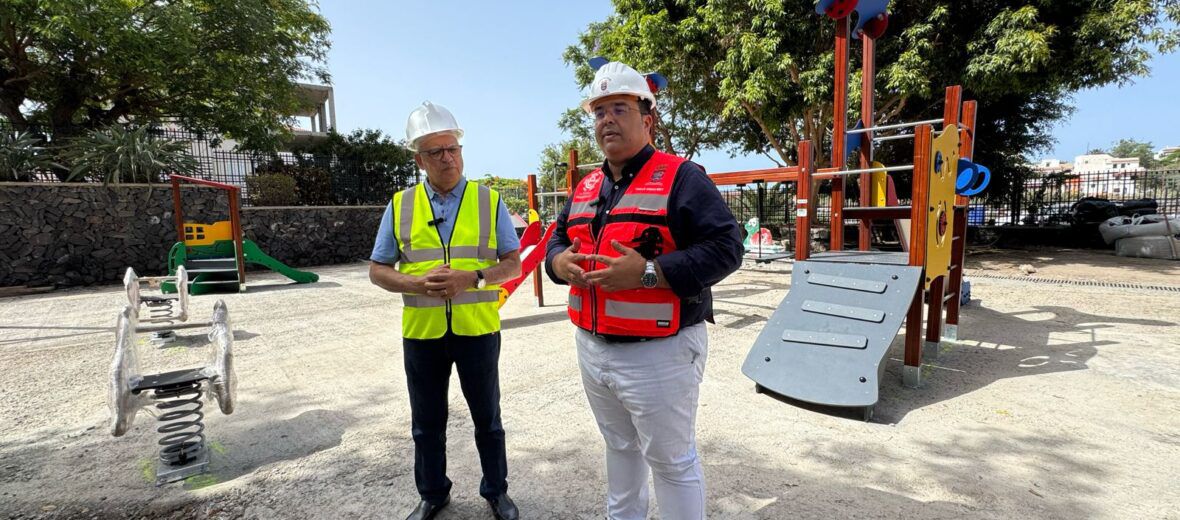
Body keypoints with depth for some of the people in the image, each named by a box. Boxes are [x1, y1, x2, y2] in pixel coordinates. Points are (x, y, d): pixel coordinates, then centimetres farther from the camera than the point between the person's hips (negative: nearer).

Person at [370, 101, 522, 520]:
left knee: (487, 418, 14)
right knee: (427, 423, 16)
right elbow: (378, 271, 4)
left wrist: (472, 277, -20)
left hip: (477, 328, -1)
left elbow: (513, 264, -2)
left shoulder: (489, 201, -1)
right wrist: (417, 283, -16)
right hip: (421, 332, 2)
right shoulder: (400, 205, 2)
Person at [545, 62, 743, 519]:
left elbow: (725, 247, -19)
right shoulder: (586, 187, 11)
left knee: (671, 461, 8)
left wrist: (648, 273, -27)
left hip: (659, 354, -7)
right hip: (592, 348, 8)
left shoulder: (681, 178, -12)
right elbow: (557, 238, 20)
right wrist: (559, 262, -5)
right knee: (620, 446, 26)